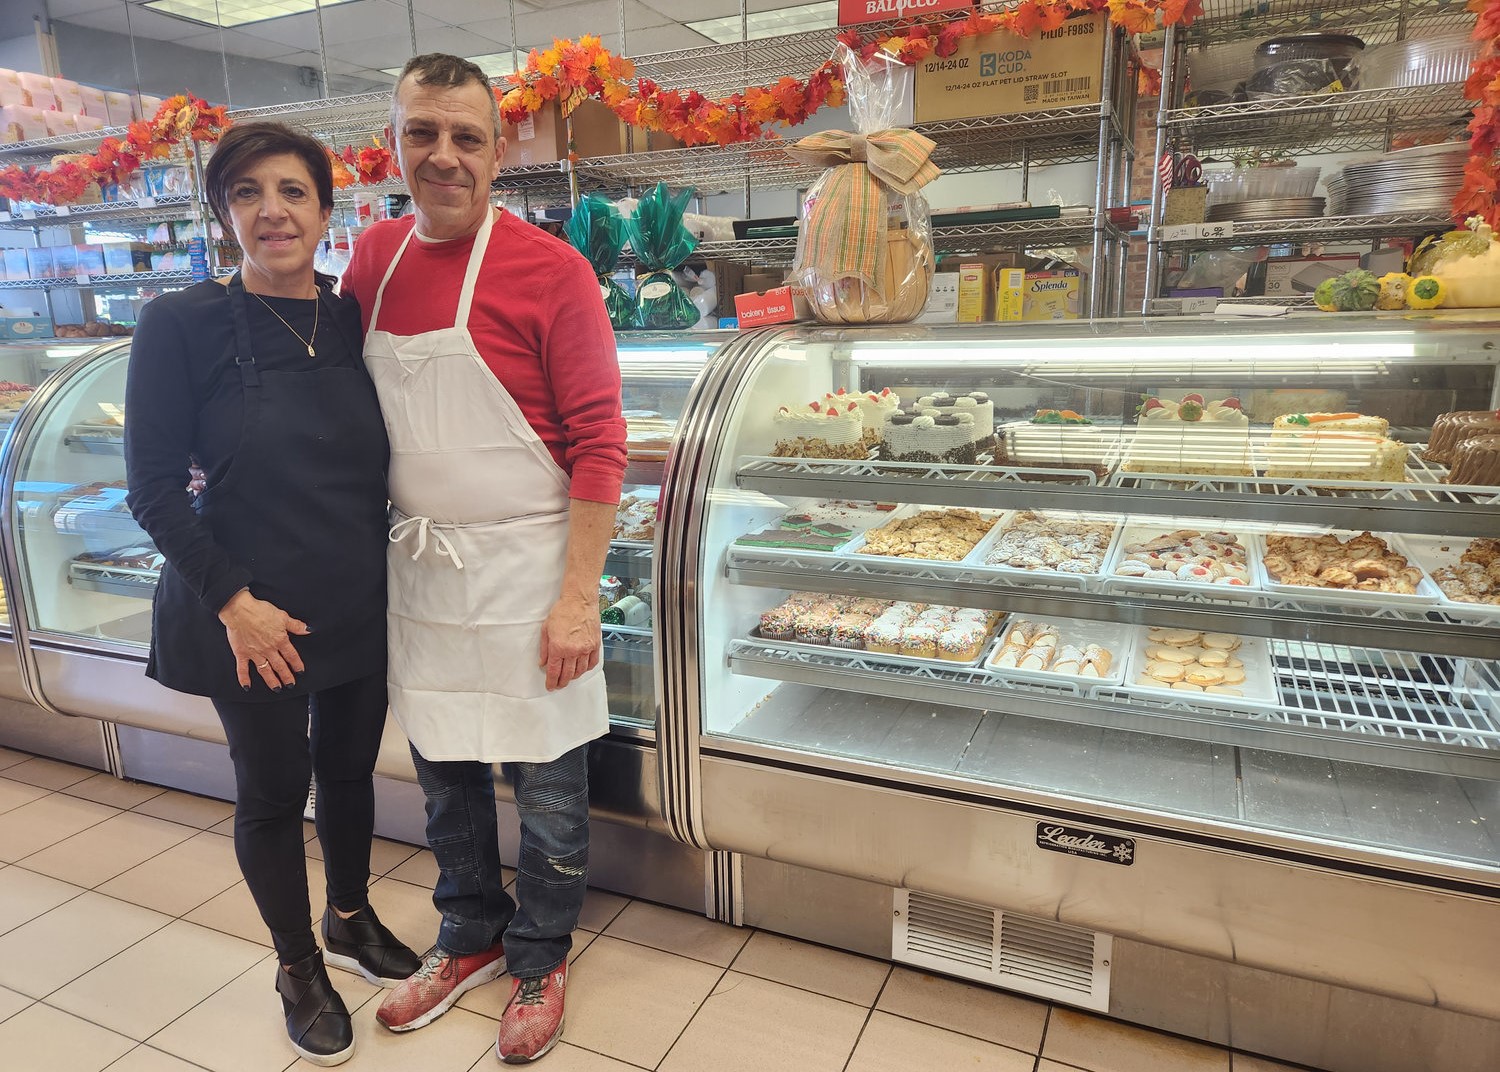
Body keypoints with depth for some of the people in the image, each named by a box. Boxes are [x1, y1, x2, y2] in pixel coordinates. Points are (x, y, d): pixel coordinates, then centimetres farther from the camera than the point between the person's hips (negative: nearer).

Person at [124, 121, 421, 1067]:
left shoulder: (353, 320, 1)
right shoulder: (182, 325, -10)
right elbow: (154, 487, -9)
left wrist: (386, 567, 3)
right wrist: (233, 600, -14)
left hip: (362, 607, 4)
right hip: (254, 620, -3)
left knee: (350, 768, 18)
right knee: (273, 789, 12)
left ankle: (351, 921, 44)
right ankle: (298, 967, 36)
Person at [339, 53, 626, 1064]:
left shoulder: (549, 269, -12)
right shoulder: (373, 260, 5)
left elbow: (599, 443, -13)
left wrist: (579, 596, -16)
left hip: (523, 569, -5)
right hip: (419, 566, 6)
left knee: (546, 790, 10)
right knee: (443, 773, 20)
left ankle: (541, 960, 35)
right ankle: (470, 935, 43)